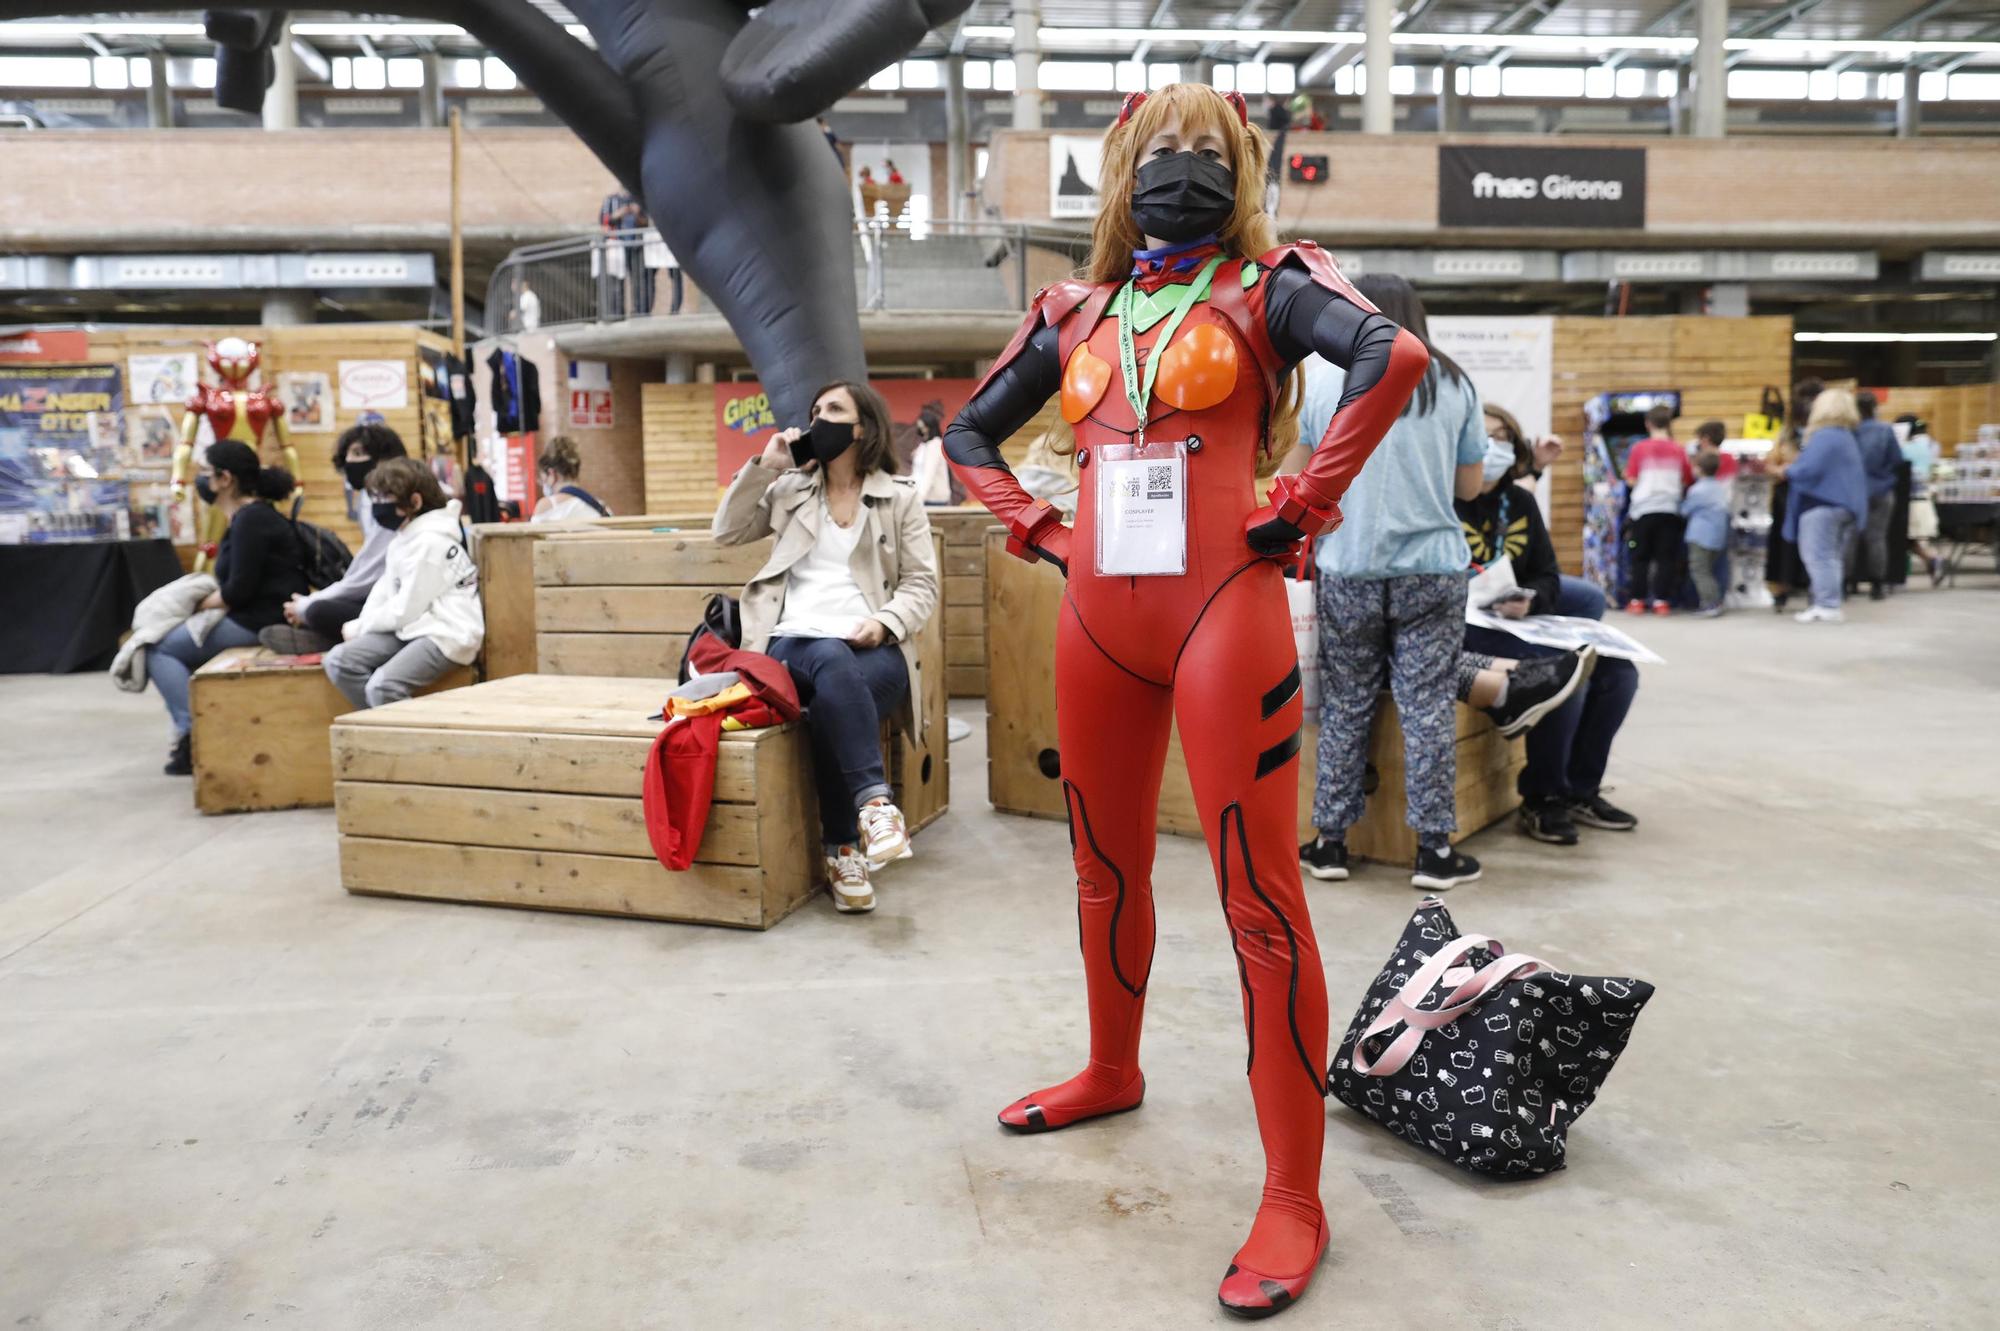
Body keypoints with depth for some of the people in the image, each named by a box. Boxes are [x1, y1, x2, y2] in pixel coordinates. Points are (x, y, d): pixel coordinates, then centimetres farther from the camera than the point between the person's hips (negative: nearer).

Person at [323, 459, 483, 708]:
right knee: (338, 661, -9)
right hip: (413, 628, 10)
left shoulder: (429, 541, -14)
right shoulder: (402, 536, 16)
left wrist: (360, 627, -2)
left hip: (447, 634, -10)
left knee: (381, 686, -29)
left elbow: (407, 610, -14)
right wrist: (361, 626, -2)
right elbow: (384, 590, 14)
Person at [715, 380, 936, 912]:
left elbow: (922, 585, 7)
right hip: (795, 642, 1)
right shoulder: (792, 488, 22)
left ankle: (843, 850, -31)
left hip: (873, 648, -1)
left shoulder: (901, 496, 13)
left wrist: (884, 622, -14)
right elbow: (728, 532, 17)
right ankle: (875, 800, -40)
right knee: (832, 663, -37)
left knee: (832, 702, -37)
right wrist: (763, 467, 8)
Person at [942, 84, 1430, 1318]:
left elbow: (1395, 357, -17)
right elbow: (970, 435, 22)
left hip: (1224, 610, -5)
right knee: (1108, 867, 17)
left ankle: (1295, 1198, 3)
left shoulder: (1264, 284, 2)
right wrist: (1043, 532, 8)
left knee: (1261, 897, -5)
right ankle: (1113, 1072, 40)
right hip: (1102, 621, 6)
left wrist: (1303, 503, -15)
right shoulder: (1076, 310, 14)